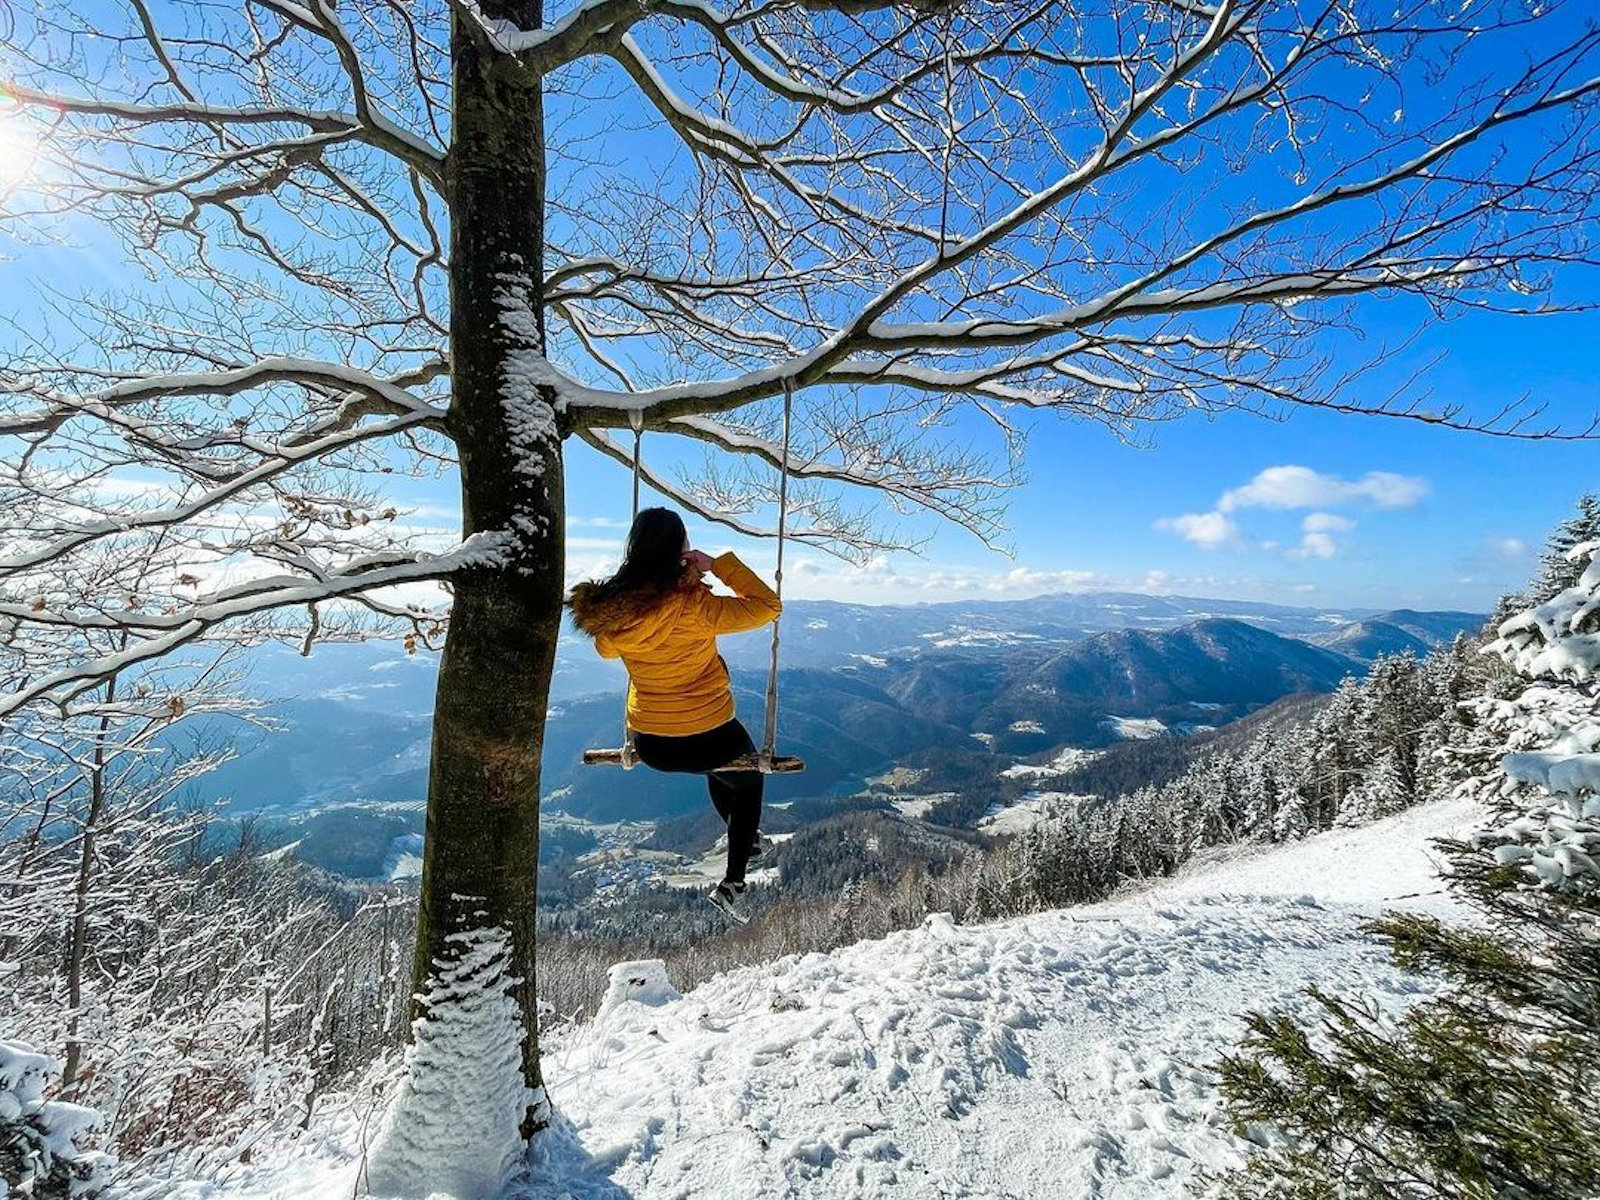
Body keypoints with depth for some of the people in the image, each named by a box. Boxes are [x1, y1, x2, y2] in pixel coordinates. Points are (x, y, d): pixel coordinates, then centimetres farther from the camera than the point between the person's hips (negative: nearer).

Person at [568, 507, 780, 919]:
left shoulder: (611, 610, -9)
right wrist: (718, 564, -17)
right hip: (706, 738, -5)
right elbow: (768, 606, -19)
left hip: (649, 745, 6)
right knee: (748, 783, 27)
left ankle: (745, 838, 56)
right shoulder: (694, 607, -26)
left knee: (720, 765, 37)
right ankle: (732, 882, 25)